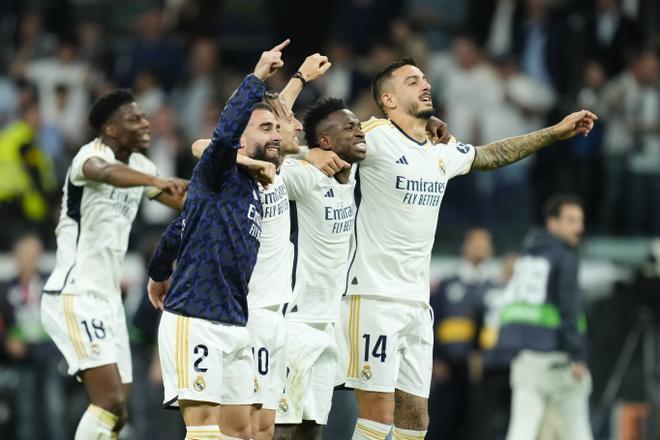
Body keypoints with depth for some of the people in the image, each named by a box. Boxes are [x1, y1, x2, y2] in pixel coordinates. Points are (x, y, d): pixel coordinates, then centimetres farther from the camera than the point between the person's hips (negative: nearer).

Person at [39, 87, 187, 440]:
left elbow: (186, 202, 26)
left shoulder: (139, 166, 11)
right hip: (74, 296, -9)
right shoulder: (92, 154, -15)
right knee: (110, 401, -20)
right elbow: (105, 172, -41)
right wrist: (157, 182, -58)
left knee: (116, 411, 7)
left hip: (108, 298, 9)